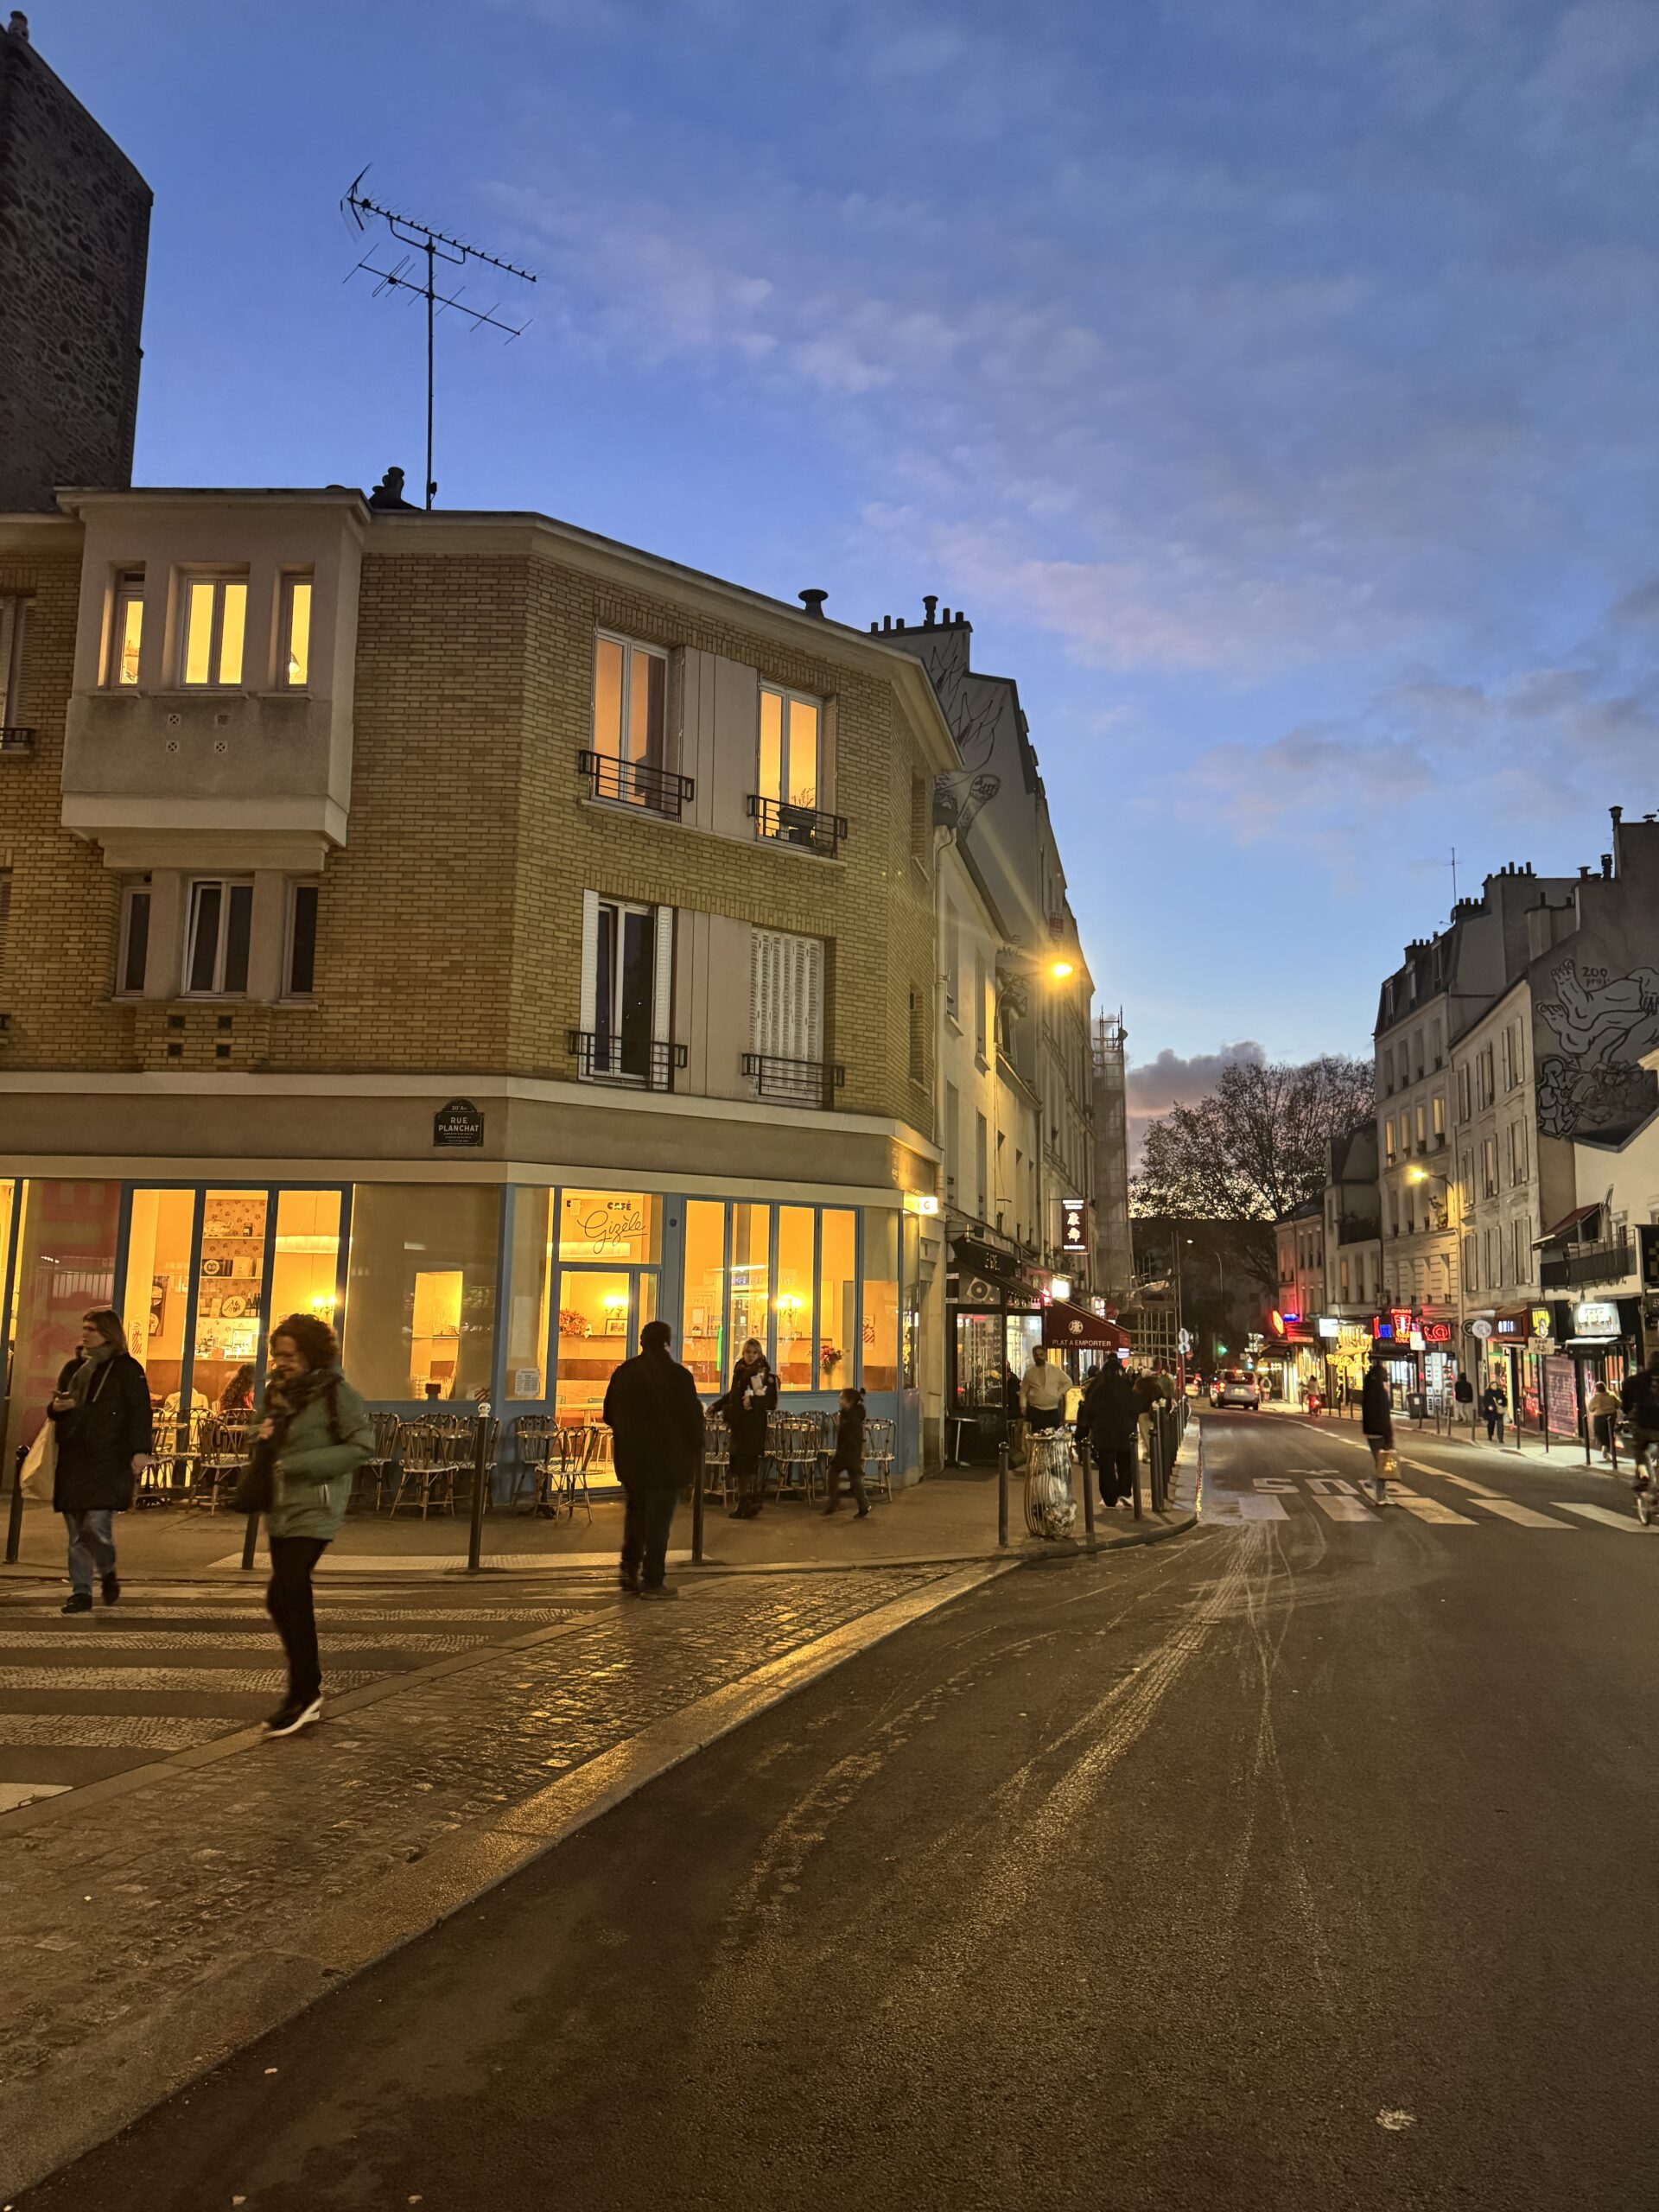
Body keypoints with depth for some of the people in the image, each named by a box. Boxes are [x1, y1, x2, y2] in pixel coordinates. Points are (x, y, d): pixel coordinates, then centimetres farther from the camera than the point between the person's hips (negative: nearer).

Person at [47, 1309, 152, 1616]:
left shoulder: (128, 1369, -3)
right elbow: (54, 1411, 24)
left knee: (96, 1525, -13)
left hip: (109, 1461, -6)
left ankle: (108, 1572, 15)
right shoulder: (73, 1368, 15)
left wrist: (140, 1451, -19)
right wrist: (57, 1407, -2)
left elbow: (139, 1412, -9)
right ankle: (81, 1591, 16)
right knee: (76, 1532, 7)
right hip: (73, 1460, 6)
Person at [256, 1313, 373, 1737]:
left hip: (315, 1509, -8)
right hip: (282, 1510, 8)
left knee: (283, 1597, -14)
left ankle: (303, 1694, -1)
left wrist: (299, 1464, -19)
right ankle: (308, 1693, 28)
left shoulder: (334, 1392, -11)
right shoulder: (279, 1391, 12)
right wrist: (263, 1441, -2)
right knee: (294, 1602, 14)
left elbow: (363, 1445, -17)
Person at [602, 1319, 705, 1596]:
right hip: (667, 1458, -5)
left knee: (635, 1511, 20)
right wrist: (695, 1454, 2)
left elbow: (609, 1415, 11)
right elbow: (693, 1417, -10)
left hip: (630, 1456, 5)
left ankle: (630, 1570, 15)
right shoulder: (677, 1375, -13)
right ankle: (652, 1581, 5)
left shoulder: (624, 1373, 2)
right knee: (659, 1518, 2)